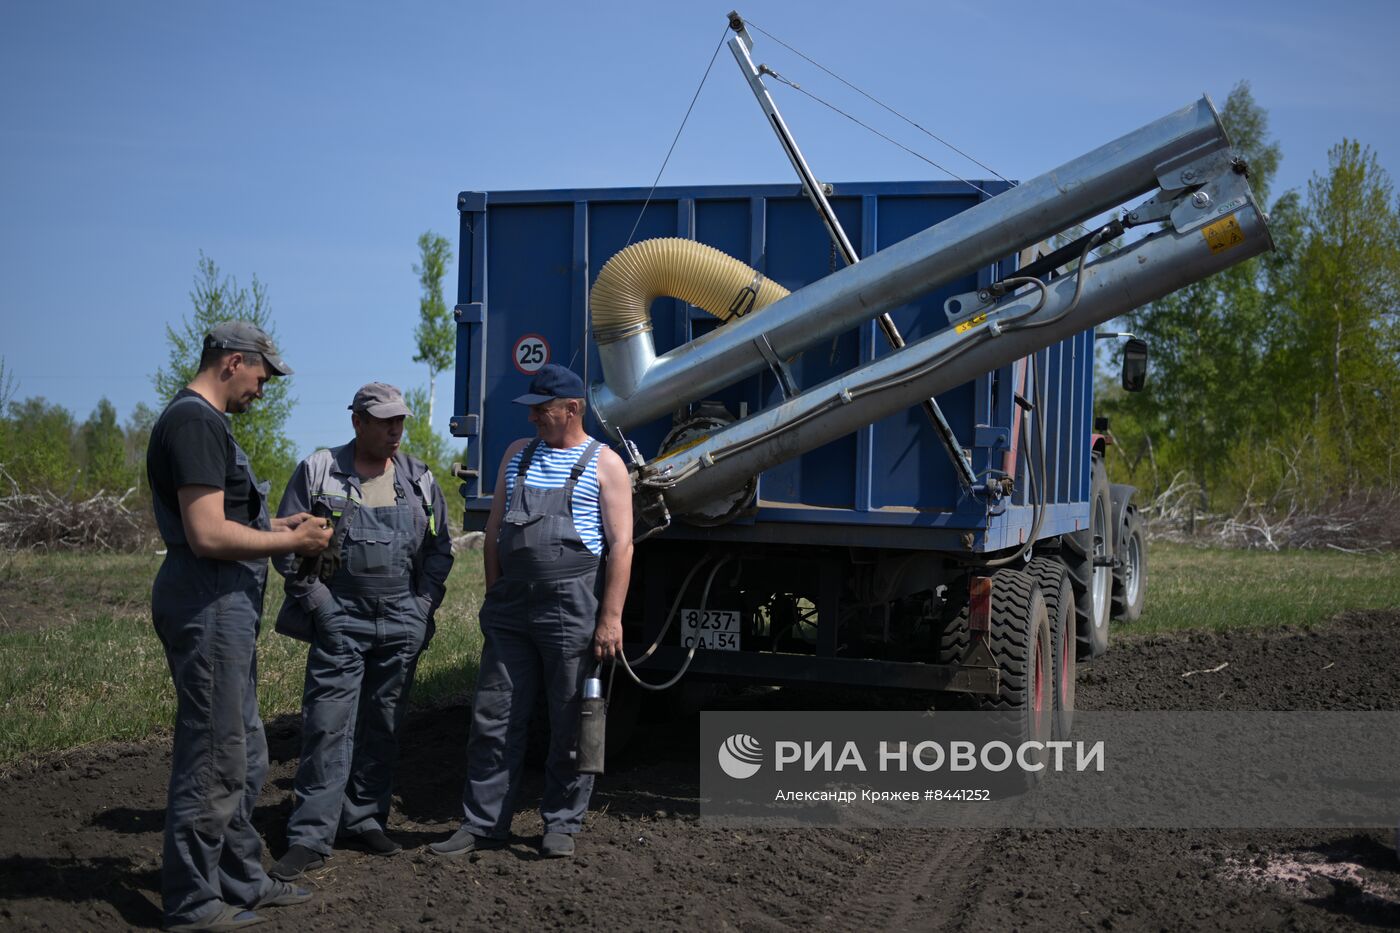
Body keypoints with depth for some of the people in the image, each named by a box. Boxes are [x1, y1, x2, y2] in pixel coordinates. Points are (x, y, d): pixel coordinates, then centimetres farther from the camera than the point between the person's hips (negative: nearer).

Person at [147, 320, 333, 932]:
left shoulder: (200, 420, 18)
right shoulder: (195, 423, -16)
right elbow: (207, 535, -24)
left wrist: (275, 527, 15)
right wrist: (293, 542, -13)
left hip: (224, 606, 11)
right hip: (209, 605, -11)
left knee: (243, 754, 18)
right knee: (214, 759, -2)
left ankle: (242, 881, 29)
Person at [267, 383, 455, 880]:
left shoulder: (418, 478, 10)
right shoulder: (318, 471, 0)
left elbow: (440, 545, 16)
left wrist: (425, 604, 5)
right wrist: (315, 599, -7)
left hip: (401, 623, 4)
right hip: (340, 619, -3)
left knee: (383, 726, 9)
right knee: (328, 726, -7)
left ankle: (365, 820, 21)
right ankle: (310, 836, -4)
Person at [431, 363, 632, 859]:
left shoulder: (604, 464, -1)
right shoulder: (518, 454, 14)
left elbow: (621, 545, -7)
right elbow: (495, 529, 18)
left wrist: (611, 617, -14)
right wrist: (493, 596, 11)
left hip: (571, 608, -4)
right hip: (511, 608, 5)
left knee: (571, 724, 5)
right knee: (494, 718, 6)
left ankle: (562, 822, 17)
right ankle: (482, 821, 15)